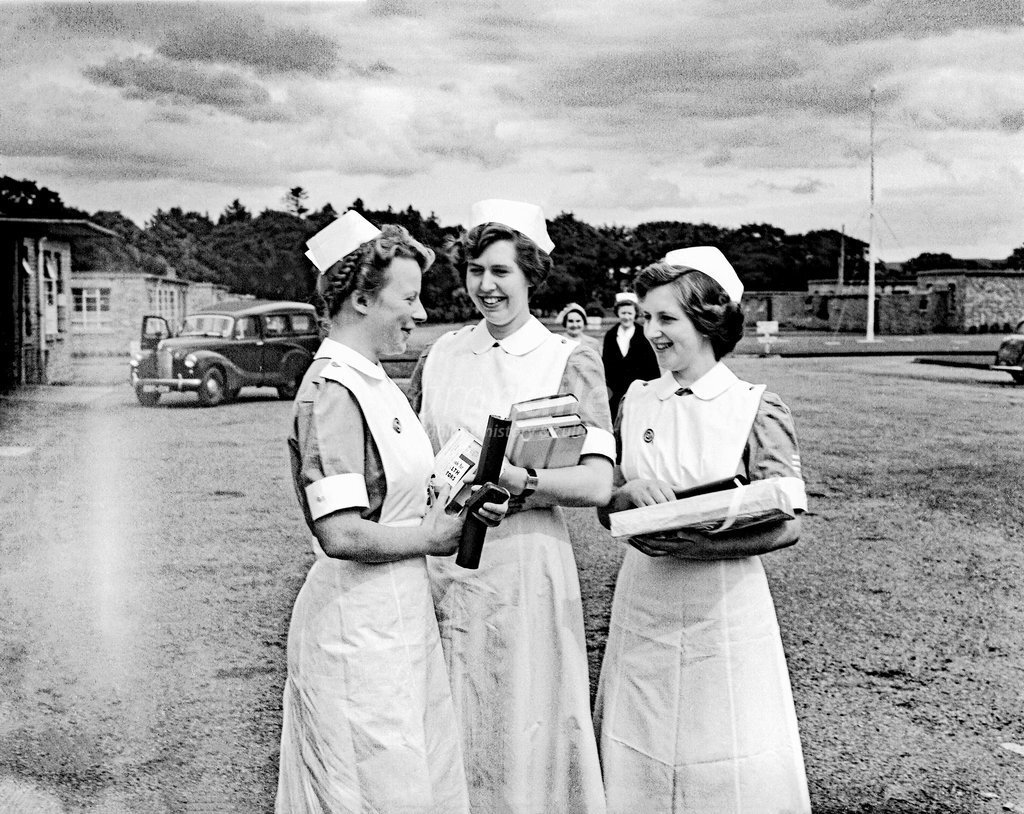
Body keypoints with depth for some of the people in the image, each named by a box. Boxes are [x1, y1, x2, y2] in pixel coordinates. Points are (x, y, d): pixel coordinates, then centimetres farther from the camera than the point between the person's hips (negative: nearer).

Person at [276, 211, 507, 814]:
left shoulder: (373, 380, 10)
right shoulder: (332, 391, -18)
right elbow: (341, 534, -26)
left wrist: (457, 508, 2)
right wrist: (430, 536, -12)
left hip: (400, 612, 9)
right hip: (358, 623, -9)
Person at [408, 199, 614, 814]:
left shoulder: (571, 362, -3)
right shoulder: (440, 355, 8)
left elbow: (598, 484, -14)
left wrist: (518, 480, -29)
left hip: (524, 563, -3)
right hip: (441, 561, 4)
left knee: (525, 732, 4)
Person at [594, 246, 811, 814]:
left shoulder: (756, 409, -7)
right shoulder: (636, 401, 5)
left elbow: (786, 525, -9)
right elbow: (607, 506, 9)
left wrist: (699, 545, -21)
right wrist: (631, 494, -13)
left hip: (724, 610, -4)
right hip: (645, 609, 4)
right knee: (640, 765, 11)